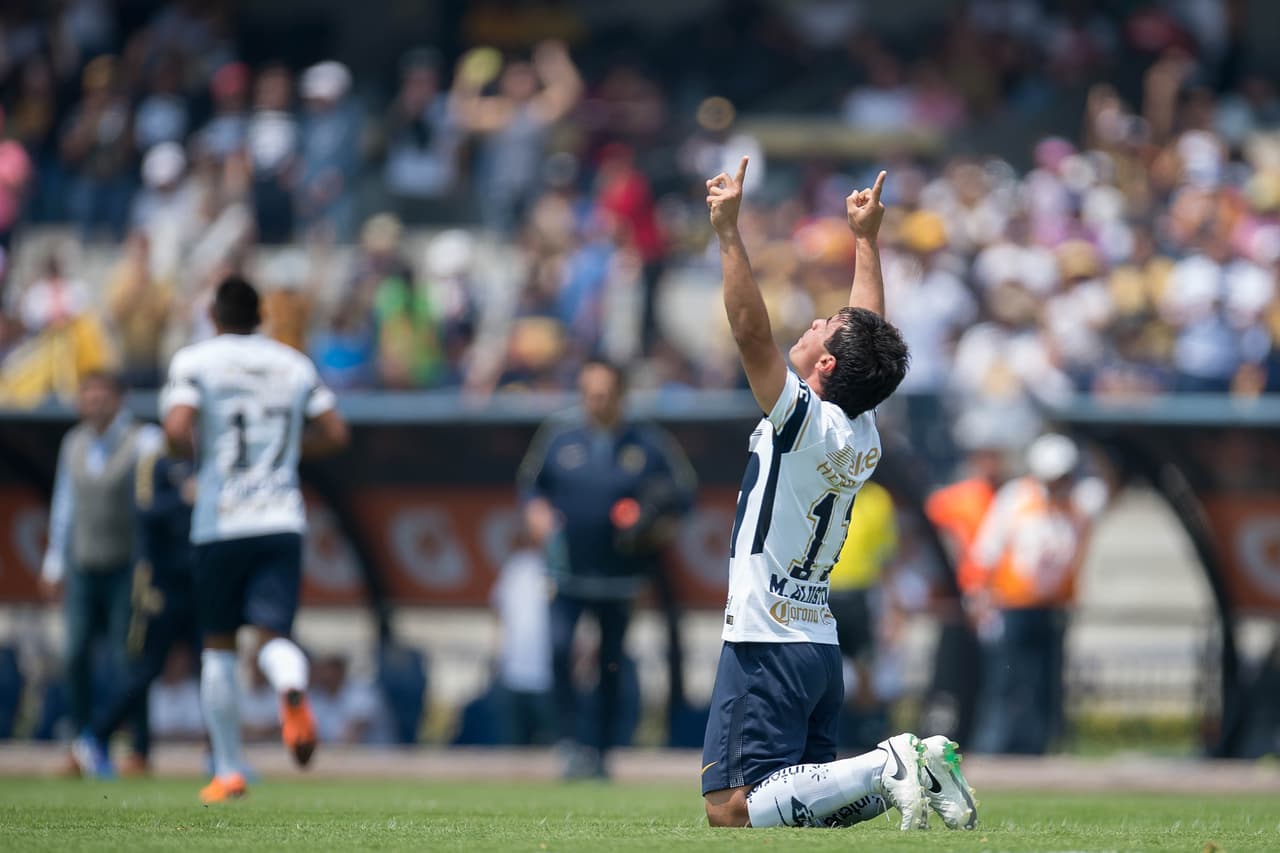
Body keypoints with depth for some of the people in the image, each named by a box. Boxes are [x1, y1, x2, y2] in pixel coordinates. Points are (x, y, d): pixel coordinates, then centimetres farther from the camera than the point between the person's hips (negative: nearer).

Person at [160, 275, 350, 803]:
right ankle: (292, 686, -42)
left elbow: (178, 428, -14)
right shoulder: (294, 365, 11)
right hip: (282, 521, 2)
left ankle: (228, 771, 13)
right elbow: (335, 433, 10)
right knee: (273, 633, -4)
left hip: (219, 523, -2)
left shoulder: (194, 361, 0)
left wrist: (195, 451, 7)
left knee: (218, 644, 11)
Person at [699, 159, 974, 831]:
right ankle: (915, 770, -2)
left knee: (732, 809, -14)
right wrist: (866, 239, 30)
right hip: (820, 645, 9)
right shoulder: (864, 435, 8)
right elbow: (874, 339, 23)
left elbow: (751, 331, -21)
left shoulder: (805, 422, -14)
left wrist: (729, 231, -20)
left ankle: (885, 768, -21)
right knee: (807, 792, 15)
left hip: (767, 644, -9)